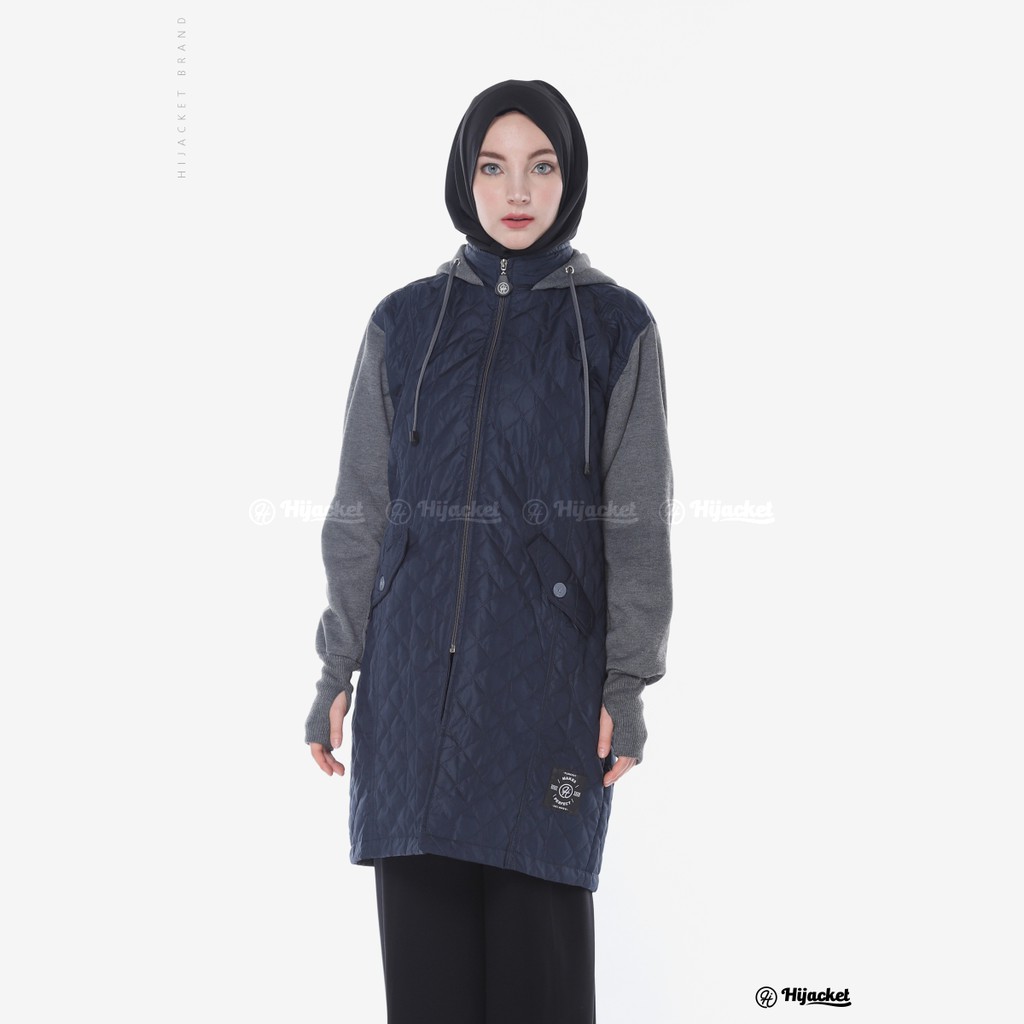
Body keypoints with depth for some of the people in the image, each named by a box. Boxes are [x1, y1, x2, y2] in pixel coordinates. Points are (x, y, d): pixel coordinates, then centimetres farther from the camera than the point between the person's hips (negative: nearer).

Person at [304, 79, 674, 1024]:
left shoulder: (617, 328, 3)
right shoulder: (405, 324, 8)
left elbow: (638, 518, 1)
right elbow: (361, 509, 9)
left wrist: (629, 681, -5)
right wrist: (337, 669, 5)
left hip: (552, 671, -2)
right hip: (417, 665, 2)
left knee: (540, 935, -1)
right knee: (423, 939, 4)